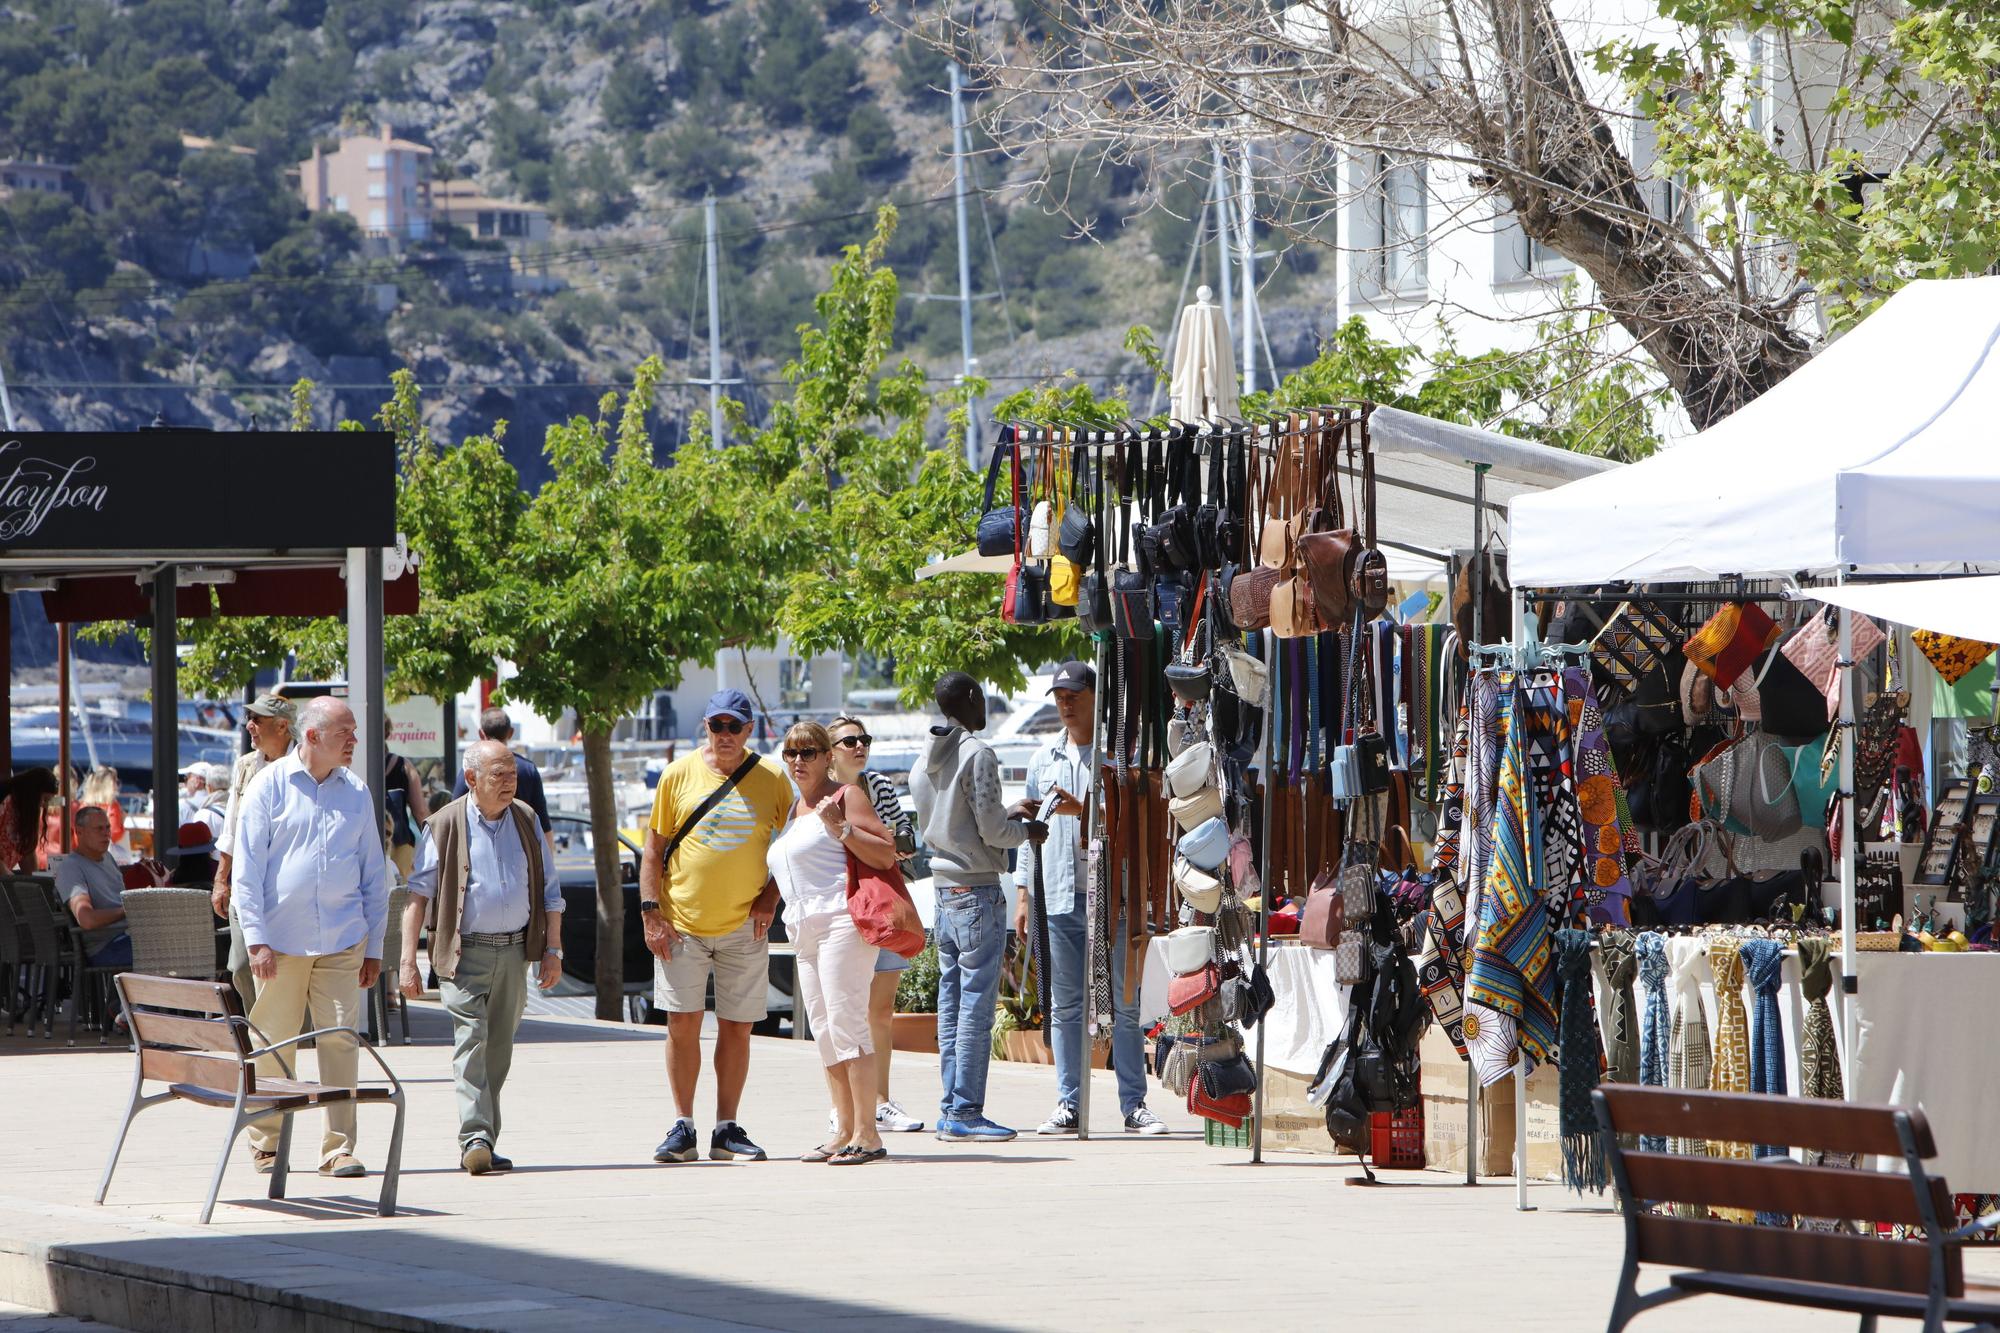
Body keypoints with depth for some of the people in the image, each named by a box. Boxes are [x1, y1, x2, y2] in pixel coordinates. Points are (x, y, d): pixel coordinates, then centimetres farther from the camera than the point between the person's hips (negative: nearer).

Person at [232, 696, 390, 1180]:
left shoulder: (356, 792, 10)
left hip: (341, 942, 2)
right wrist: (256, 940, -9)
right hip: (282, 940, -2)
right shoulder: (271, 786, 0)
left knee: (340, 1040, -6)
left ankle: (339, 1148, -3)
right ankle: (266, 1143, 16)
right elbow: (246, 869, -1)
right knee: (272, 1045, 3)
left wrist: (374, 946, 11)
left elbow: (375, 874, 16)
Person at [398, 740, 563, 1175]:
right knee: (470, 1040, -16)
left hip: (514, 952, 4)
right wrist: (407, 961, -9)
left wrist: (552, 951, 10)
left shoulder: (527, 822, 10)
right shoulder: (446, 826, -3)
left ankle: (484, 1143, 14)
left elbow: (550, 892, 17)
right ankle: (475, 1139, -23)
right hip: (464, 952, -4)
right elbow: (417, 894, -3)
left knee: (498, 1049, 8)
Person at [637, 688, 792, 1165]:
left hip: (743, 927, 1)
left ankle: (727, 1131, 9)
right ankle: (682, 1128, 6)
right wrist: (650, 912, -4)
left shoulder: (771, 780, 2)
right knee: (682, 1023, -2)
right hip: (681, 924, 0)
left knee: (736, 1028, 2)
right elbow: (653, 848, 4)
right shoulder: (678, 775, 1)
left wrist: (770, 898, -2)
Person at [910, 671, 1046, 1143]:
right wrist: (1026, 830, 6)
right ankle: (965, 1112, -8)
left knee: (951, 1004, 10)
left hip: (944, 889, 8)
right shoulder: (977, 755, -12)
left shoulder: (925, 762, 12)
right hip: (978, 890, -8)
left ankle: (950, 1109, 11)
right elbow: (992, 830, -15)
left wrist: (1005, 819, 21)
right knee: (977, 1004, -6)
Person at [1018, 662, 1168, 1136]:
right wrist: (1024, 894, 14)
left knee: (1124, 1004, -2)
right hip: (1058, 896, 4)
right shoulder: (1044, 758, 15)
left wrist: (1082, 811, -18)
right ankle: (1069, 1104, 8)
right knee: (1064, 1004, 5)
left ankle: (1134, 1104, 0)